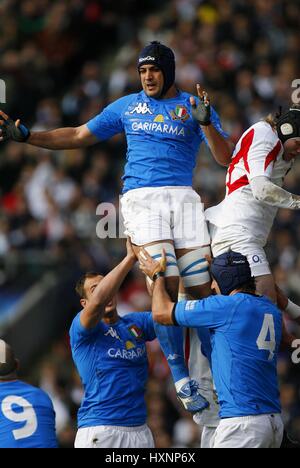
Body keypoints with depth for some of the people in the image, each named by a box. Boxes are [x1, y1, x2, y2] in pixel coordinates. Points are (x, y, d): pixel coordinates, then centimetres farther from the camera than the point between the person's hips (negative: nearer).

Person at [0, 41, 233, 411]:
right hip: (141, 199, 0)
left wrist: (205, 121, -15)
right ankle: (180, 378, -12)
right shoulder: (126, 106, 17)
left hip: (182, 197, 0)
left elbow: (224, 158, 2)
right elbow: (79, 136, 23)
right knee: (166, 286, -16)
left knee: (200, 289, -7)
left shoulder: (193, 106, 10)